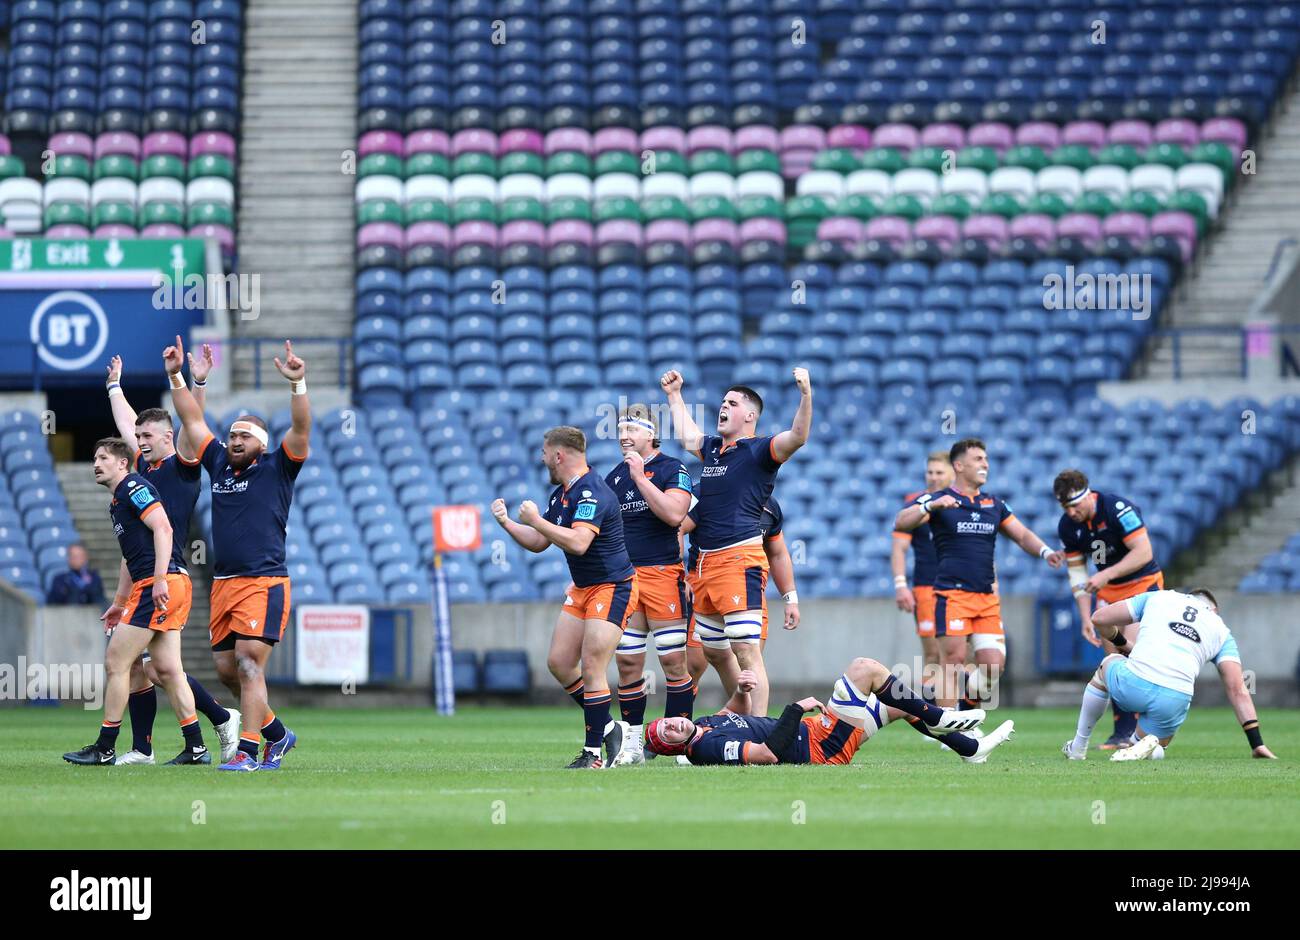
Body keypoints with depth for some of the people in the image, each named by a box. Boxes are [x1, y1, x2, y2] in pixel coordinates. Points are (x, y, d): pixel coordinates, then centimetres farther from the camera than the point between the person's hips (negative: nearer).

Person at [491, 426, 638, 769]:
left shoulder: (592, 493, -22)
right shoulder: (560, 494, 10)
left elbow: (578, 543, -35)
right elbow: (538, 543, 19)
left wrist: (536, 520, -26)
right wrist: (506, 523, 6)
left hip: (612, 588, -10)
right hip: (581, 589, 10)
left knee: (592, 669, -13)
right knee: (558, 662, 7)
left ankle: (594, 752, -7)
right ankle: (606, 728, 18)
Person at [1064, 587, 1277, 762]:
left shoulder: (1159, 597, 23)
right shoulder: (1222, 632, 23)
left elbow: (1099, 619, 20)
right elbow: (1237, 689, 12)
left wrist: (1122, 644, 39)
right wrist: (1257, 743, 11)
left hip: (1132, 686, 0)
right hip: (1174, 702, 0)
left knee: (1108, 664, 37)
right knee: (1155, 753, 30)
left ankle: (1078, 747, 36)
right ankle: (1146, 747, -8)